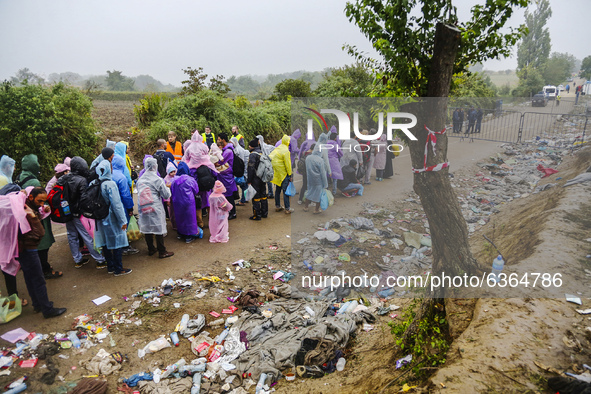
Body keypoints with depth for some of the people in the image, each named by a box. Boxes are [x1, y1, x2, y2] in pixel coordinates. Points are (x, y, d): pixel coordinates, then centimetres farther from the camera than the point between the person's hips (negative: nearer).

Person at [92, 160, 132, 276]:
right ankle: (118, 269, 11)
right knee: (118, 243, 4)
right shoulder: (110, 184, -19)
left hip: (101, 218, 7)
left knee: (105, 243, 15)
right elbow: (116, 204, -18)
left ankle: (110, 267, 28)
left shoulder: (94, 183, 0)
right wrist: (123, 220, -13)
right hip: (112, 218, -7)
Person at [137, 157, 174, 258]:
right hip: (155, 208, -6)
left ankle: (151, 249, 28)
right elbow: (166, 195, -9)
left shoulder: (140, 180, 6)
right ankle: (162, 252, 9)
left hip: (143, 208, 6)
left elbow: (139, 193, 16)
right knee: (159, 229, 2)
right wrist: (167, 188, 10)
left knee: (147, 228, 15)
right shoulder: (157, 180, -11)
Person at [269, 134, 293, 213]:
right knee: (285, 190, -3)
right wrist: (290, 174, -8)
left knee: (278, 189, 17)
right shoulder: (285, 151, -17)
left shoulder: (277, 148, 8)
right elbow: (287, 164, -16)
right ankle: (287, 208, 0)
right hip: (283, 174, -8)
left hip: (276, 174, 8)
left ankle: (277, 206, 26)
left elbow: (270, 157, 12)